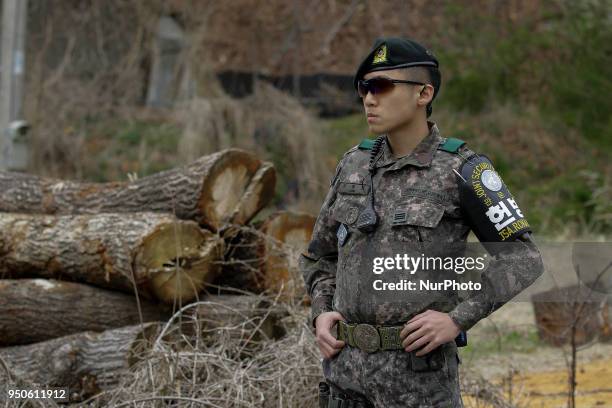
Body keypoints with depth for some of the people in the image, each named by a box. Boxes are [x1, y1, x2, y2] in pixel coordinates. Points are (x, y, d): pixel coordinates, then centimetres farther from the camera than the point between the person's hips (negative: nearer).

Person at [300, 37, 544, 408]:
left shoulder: (462, 170, -7)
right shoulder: (355, 165, 9)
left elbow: (522, 259, -8)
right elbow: (323, 255, 20)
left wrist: (457, 320, -19)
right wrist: (322, 315, 1)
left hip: (419, 368, -5)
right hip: (350, 363, 5)